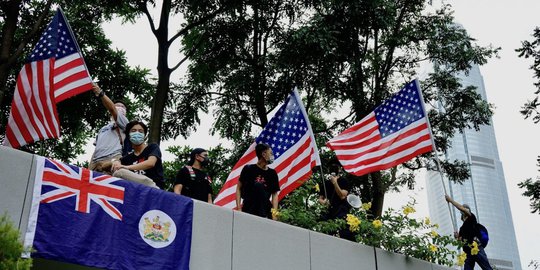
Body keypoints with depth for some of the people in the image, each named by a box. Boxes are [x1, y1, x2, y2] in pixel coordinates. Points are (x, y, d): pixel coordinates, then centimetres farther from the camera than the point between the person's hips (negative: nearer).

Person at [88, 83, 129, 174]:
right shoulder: (103, 129, 38)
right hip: (96, 162, 6)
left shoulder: (123, 122, 18)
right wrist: (89, 167, 16)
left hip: (112, 160, -6)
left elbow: (112, 109, 0)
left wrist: (100, 93, -13)